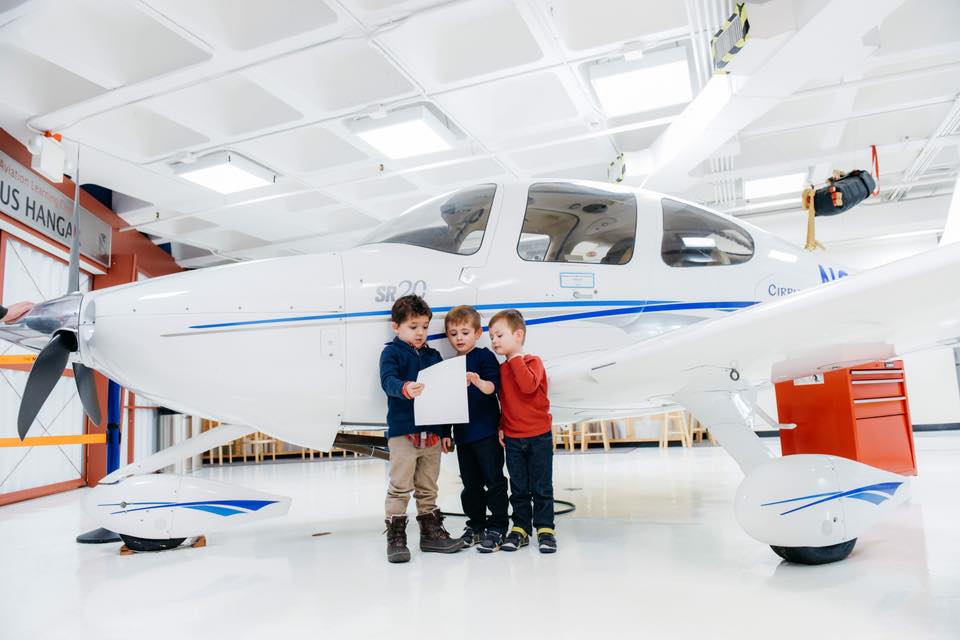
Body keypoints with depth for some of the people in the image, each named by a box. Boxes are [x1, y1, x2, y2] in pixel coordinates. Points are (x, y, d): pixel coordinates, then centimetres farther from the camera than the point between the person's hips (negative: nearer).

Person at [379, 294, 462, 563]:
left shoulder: (434, 356, 15)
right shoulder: (392, 352, 0)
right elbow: (388, 381, -18)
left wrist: (445, 432, 14)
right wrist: (405, 388, -40)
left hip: (432, 432, 5)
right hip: (402, 432, -5)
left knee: (428, 488, 16)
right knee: (400, 487, -2)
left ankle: (431, 532, 27)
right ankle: (395, 537, 8)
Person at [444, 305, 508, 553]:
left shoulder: (485, 356, -3)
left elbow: (492, 386, -16)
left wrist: (478, 381, -38)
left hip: (486, 431, -6)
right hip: (462, 433, 6)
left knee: (494, 480, 0)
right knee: (470, 483, 14)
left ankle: (496, 528, 8)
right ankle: (475, 526, 26)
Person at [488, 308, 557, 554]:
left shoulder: (533, 362, -8)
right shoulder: (501, 370, 8)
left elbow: (528, 386, -29)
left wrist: (516, 358, -22)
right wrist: (500, 426, 8)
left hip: (539, 436, -5)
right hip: (512, 438, 5)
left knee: (542, 487, 4)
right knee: (518, 488, 11)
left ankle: (545, 529, 15)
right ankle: (520, 529, 20)